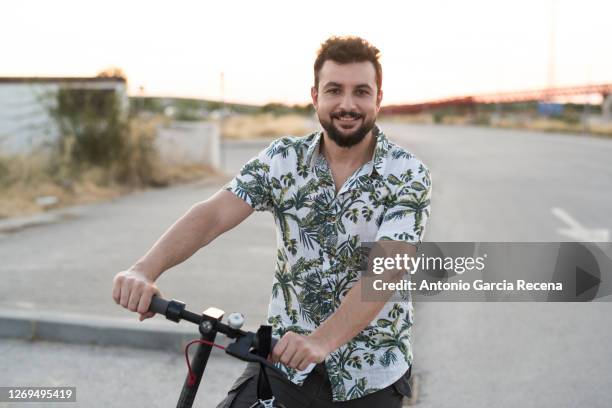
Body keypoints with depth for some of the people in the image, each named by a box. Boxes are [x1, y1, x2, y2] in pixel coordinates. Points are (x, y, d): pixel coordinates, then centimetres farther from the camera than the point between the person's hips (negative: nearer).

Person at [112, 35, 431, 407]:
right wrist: (145, 270, -34)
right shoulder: (284, 158, -4)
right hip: (285, 359, 2)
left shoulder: (409, 176, -11)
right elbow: (214, 214, -17)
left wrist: (321, 340, -38)